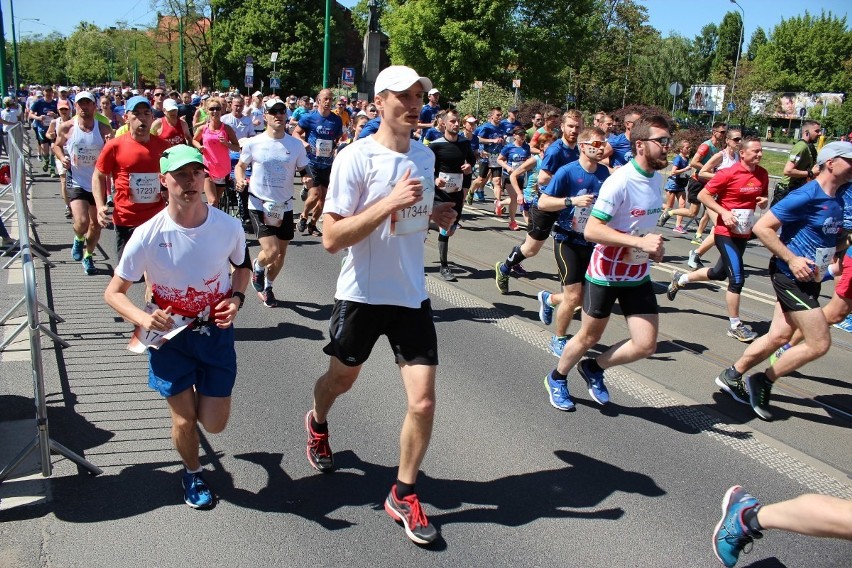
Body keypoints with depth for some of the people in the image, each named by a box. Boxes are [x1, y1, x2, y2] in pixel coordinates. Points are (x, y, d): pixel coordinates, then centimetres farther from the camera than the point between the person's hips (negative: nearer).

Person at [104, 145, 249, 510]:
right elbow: (113, 293, -9)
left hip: (216, 333, 2)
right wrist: (143, 318, -29)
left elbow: (241, 266, 9)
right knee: (184, 421, 4)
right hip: (169, 334, -1)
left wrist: (236, 298, -11)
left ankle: (199, 392, 40)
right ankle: (192, 473, 37)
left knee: (214, 424, 3)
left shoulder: (228, 226, -13)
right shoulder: (148, 236, -19)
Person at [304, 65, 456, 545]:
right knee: (341, 379, 19)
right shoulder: (356, 157, -15)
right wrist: (390, 202, -28)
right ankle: (318, 424, 56)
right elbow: (332, 238, -20)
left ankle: (404, 495, 18)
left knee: (423, 401, -3)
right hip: (362, 294, -3)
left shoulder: (426, 155, 4)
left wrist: (436, 216, -2)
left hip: (413, 295, 4)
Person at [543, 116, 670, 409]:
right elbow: (591, 230, -27)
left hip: (638, 274, 7)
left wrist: (653, 246, 4)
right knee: (588, 337, 10)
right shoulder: (620, 182, -22)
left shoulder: (657, 177, 4)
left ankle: (594, 368, 26)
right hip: (606, 272, -6)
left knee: (646, 345, 0)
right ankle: (557, 378, 37)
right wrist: (640, 242, -32)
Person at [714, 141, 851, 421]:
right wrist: (791, 259, -22)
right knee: (819, 343, -8)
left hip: (808, 280, 9)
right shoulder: (807, 195, -17)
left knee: (778, 336, 13)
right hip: (791, 277, -9)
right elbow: (762, 227, -20)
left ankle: (731, 376, 27)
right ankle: (763, 381, 7)